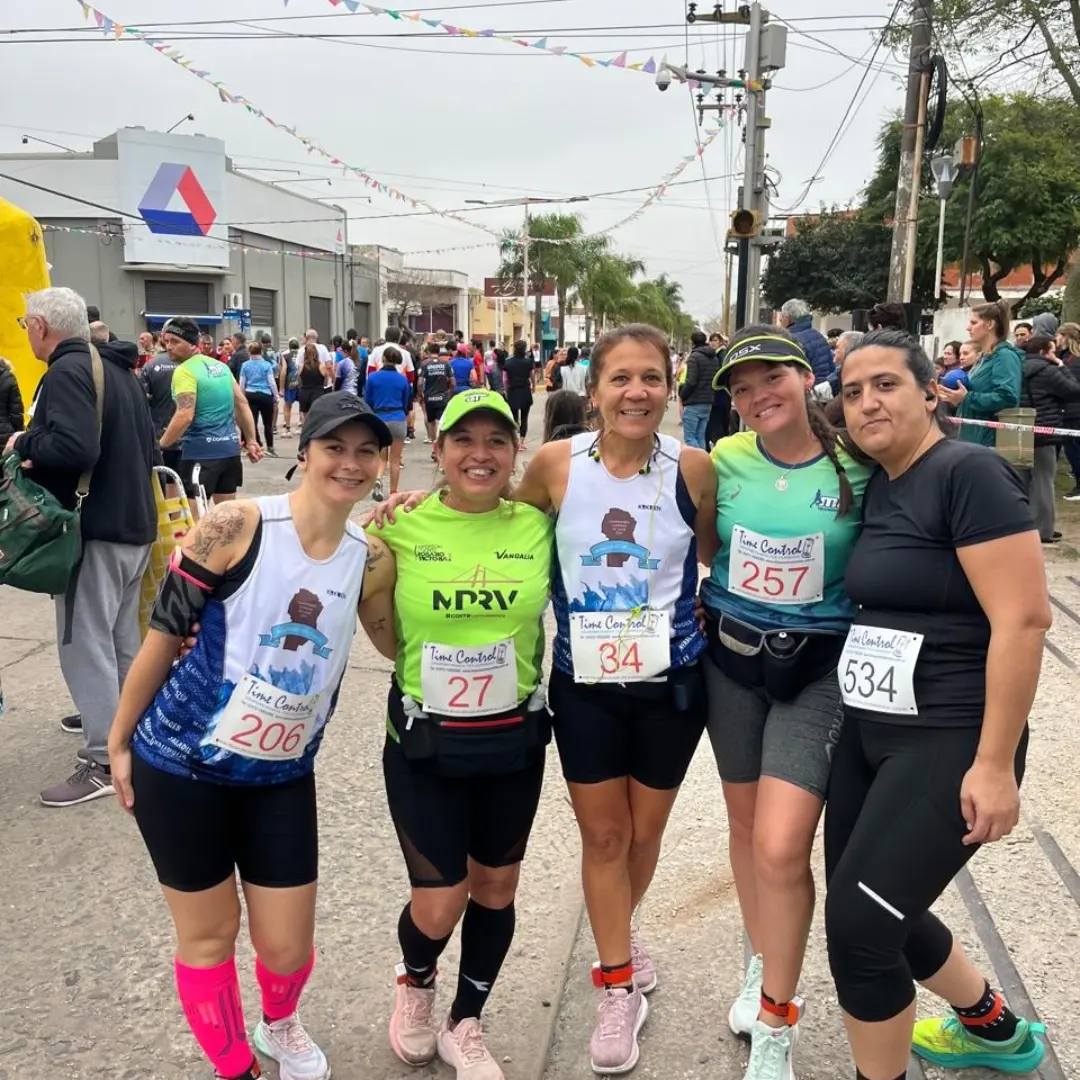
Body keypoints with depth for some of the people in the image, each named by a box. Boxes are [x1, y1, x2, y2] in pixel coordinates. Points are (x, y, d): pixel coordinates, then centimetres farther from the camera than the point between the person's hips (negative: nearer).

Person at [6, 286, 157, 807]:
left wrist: (24, 444, -11)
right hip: (133, 521, 10)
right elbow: (146, 445, 17)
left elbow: (74, 448, -30)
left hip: (96, 529, -10)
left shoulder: (66, 372, -16)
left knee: (84, 643, -4)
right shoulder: (117, 369, 13)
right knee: (119, 636, 21)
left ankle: (105, 761, 0)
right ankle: (118, 717, 37)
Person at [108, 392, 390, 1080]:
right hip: (181, 764, -3)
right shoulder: (237, 526, -17)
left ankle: (281, 1024, 45)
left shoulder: (370, 557, -6)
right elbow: (166, 631, -9)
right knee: (209, 933, 12)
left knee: (287, 946, 10)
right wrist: (120, 740, -1)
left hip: (283, 776, 3)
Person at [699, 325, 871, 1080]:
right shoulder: (724, 461, -4)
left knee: (782, 847, -11)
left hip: (819, 667, -3)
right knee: (746, 824, 18)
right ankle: (763, 966, 44)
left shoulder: (858, 467, -11)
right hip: (730, 657, 4)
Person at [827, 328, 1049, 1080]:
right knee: (877, 910, 17)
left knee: (858, 920, -9)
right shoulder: (876, 486, 9)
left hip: (948, 742, -8)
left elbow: (1023, 619, -20)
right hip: (868, 731, 8)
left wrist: (995, 764, -20)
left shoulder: (969, 472, -14)